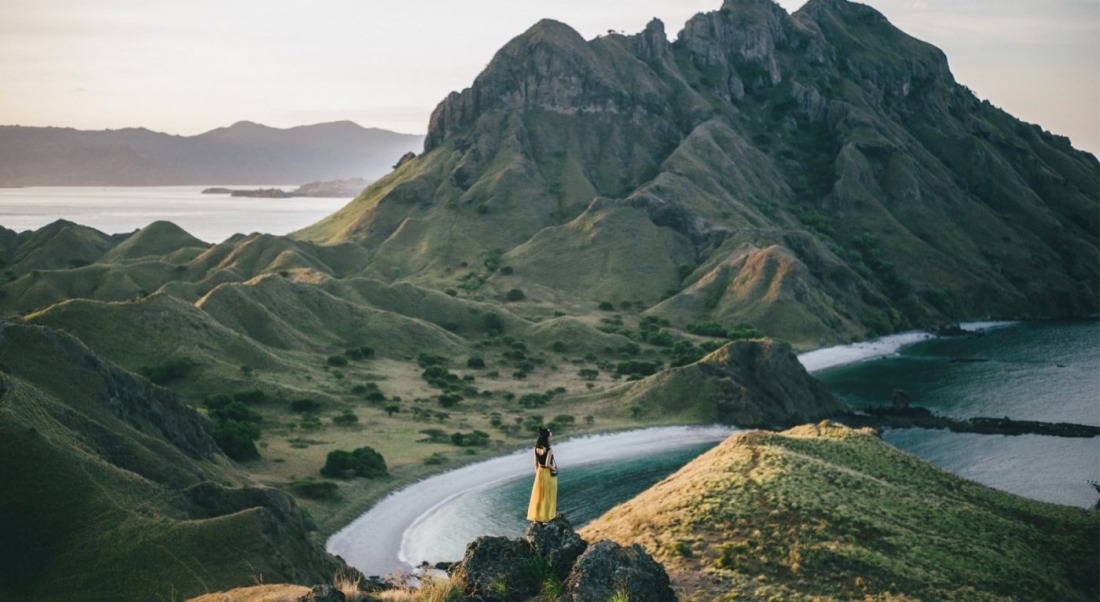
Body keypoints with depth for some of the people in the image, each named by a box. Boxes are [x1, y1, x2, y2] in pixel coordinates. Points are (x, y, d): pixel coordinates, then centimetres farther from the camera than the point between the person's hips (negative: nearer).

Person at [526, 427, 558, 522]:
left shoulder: (536, 448, -1)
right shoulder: (549, 450, -20)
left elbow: (536, 464, 5)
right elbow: (547, 464, -25)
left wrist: (537, 474, 15)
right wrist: (554, 469, -6)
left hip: (540, 473, 6)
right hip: (549, 474, -6)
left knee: (538, 495, 13)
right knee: (548, 497, 5)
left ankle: (536, 517, 18)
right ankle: (546, 517, 11)